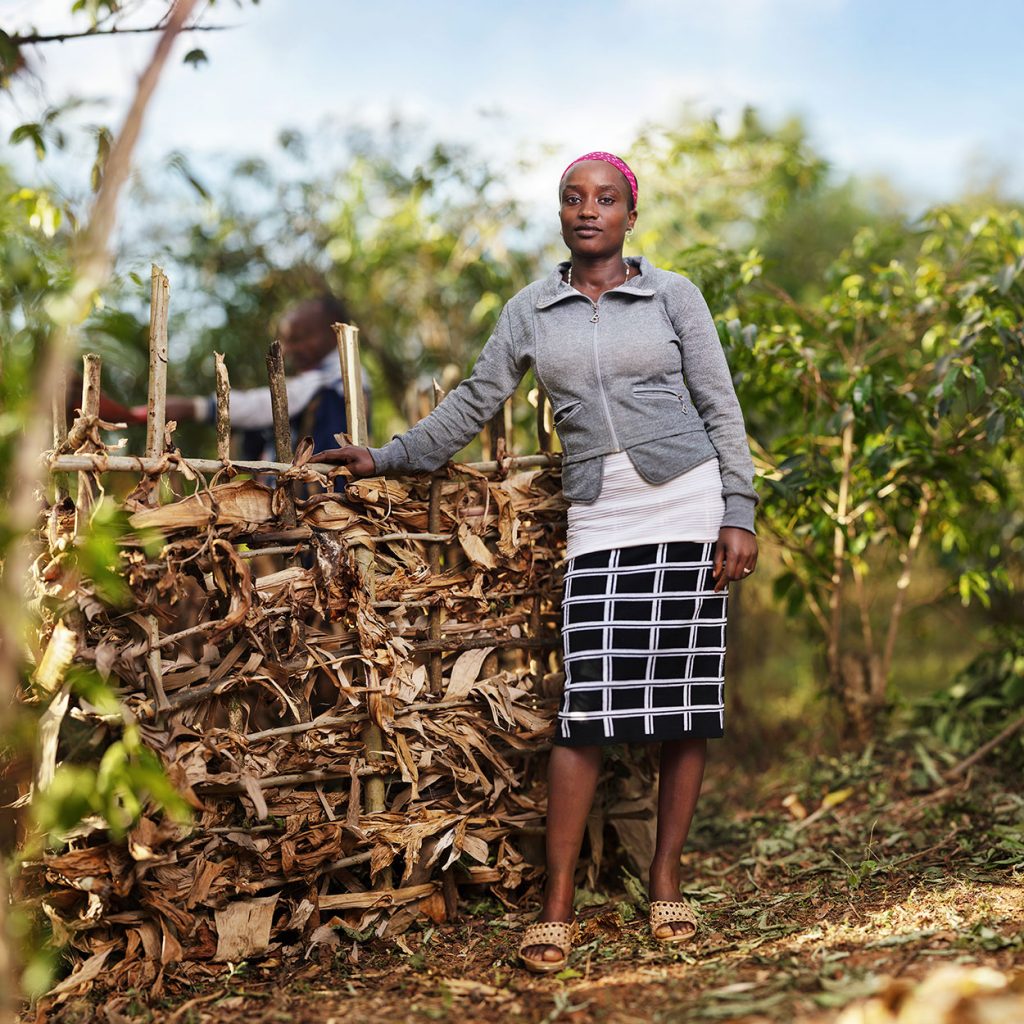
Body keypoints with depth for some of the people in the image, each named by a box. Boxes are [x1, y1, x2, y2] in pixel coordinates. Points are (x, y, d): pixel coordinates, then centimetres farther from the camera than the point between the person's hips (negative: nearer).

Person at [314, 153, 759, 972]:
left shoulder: (673, 295, 6)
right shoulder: (531, 311, 12)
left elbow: (721, 408, 4)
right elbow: (476, 402, 19)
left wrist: (739, 516, -3)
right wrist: (387, 459, 20)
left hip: (688, 506, 0)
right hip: (600, 521, 1)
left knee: (688, 696, 1)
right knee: (588, 708, -8)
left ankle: (666, 882, 13)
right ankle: (557, 908, -4)